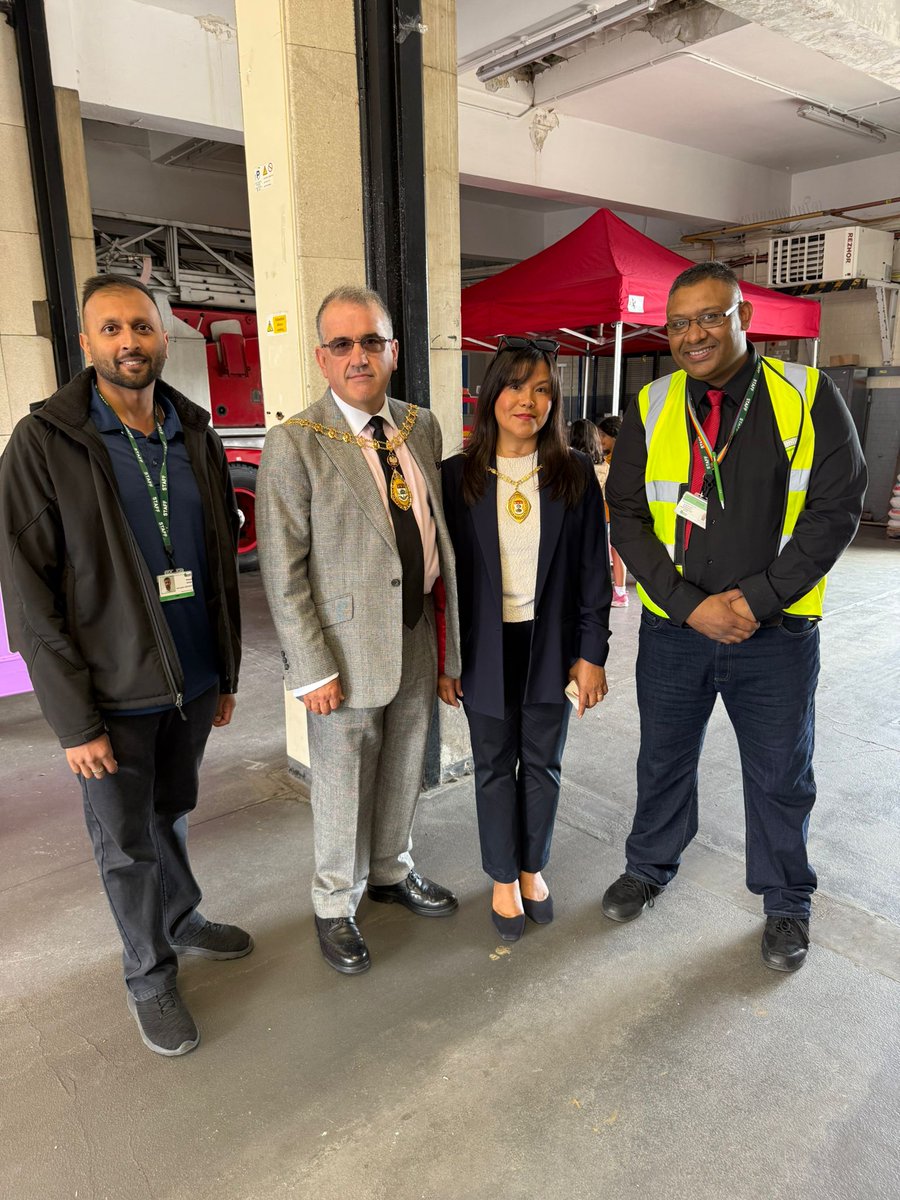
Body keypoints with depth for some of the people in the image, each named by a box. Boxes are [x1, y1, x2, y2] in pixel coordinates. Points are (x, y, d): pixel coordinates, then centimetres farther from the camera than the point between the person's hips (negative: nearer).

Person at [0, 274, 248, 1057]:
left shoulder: (196, 436, 4)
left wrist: (227, 672, 10)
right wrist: (74, 720, -13)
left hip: (194, 682, 4)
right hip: (113, 695, -3)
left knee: (173, 815, 22)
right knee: (127, 845, 12)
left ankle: (183, 922, 45)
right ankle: (150, 977, 33)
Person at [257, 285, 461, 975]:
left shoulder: (422, 427, 6)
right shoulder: (296, 444, -12)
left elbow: (435, 527, 10)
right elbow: (283, 572, -14)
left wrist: (447, 620, 5)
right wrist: (313, 670, -16)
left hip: (418, 633, 6)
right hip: (346, 644, -5)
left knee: (405, 771, 21)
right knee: (343, 785, 11)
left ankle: (392, 872, 46)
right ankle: (336, 905, 36)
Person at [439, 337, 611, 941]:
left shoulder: (575, 473, -3)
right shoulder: (459, 475, -4)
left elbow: (595, 569, -1)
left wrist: (591, 653, -4)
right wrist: (442, 658, -2)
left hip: (552, 644, 1)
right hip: (487, 648, 0)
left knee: (543, 762, 15)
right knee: (495, 766, 13)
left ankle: (533, 868, 37)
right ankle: (503, 879, 33)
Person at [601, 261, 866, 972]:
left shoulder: (807, 396, -5)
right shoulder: (651, 408, 0)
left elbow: (837, 508, -8)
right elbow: (627, 517, -3)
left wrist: (756, 598, -15)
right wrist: (691, 605, -13)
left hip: (777, 634, -1)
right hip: (673, 629, 2)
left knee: (781, 777, 14)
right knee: (663, 760, 18)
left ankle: (786, 902, 38)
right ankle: (649, 867, 43)